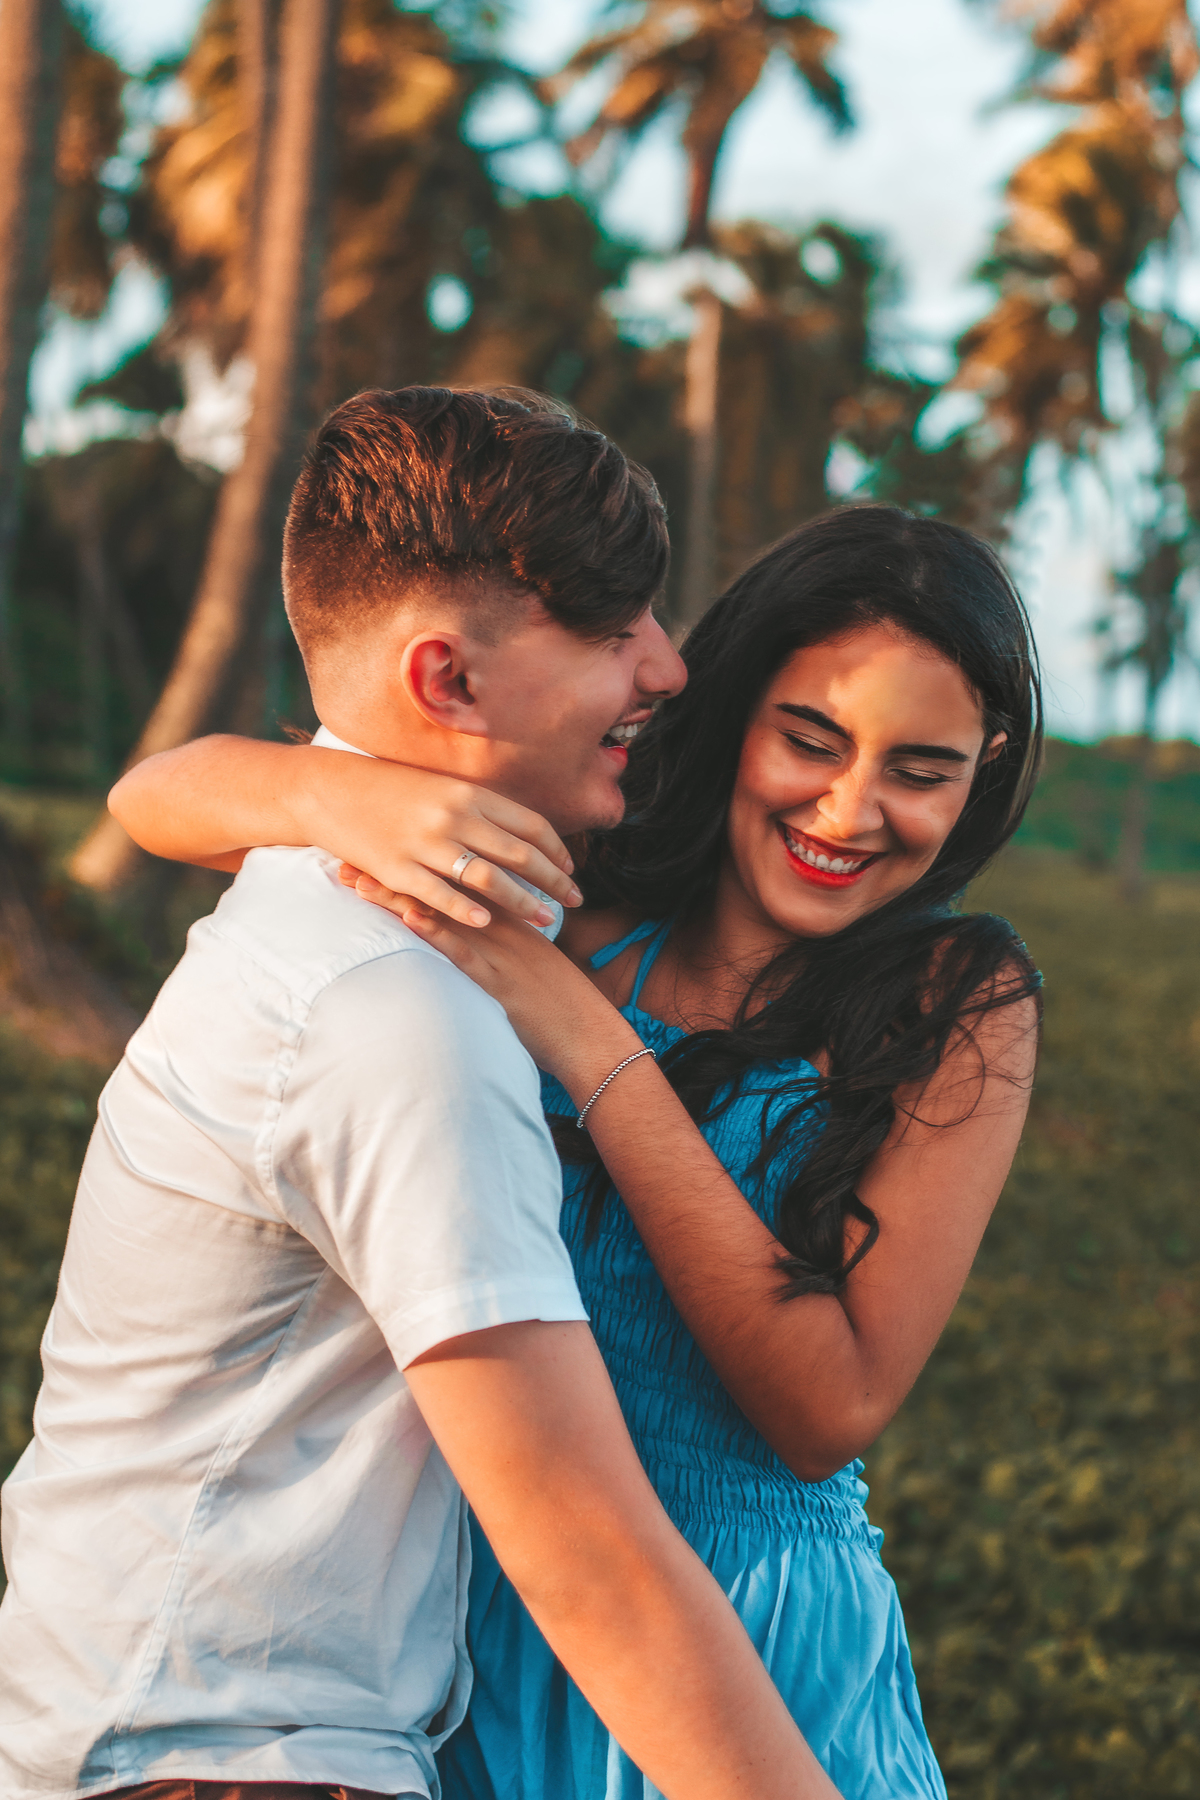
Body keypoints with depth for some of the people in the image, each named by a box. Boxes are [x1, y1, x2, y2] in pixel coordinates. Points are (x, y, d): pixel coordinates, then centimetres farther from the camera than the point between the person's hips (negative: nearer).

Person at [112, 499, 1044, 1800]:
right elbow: (162, 797, -7)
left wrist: (587, 1044, -26)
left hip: (752, 1654, -1)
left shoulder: (963, 1007, -10)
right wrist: (344, 793, -31)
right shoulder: (576, 887, -6)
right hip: (474, 1614, 2)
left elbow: (829, 1414, -20)